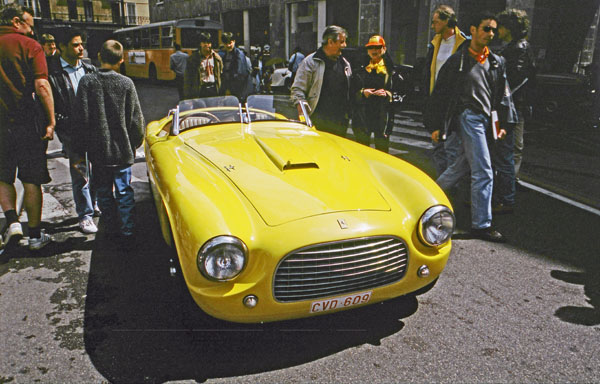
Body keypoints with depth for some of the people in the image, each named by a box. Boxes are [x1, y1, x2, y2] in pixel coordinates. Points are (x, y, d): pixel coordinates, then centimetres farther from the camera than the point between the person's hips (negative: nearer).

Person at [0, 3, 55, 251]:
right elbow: (41, 86, -16)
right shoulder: (29, 46, -4)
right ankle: (35, 235, 14)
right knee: (31, 181, 6)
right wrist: (51, 121, -13)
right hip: (26, 123, -3)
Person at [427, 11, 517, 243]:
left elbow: (503, 95, 18)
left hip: (486, 120, 7)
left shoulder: (497, 62, 14)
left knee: (462, 165, 16)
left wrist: (503, 124, 13)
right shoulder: (458, 60, -3)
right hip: (469, 117, -7)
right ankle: (481, 225, -2)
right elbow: (441, 93, -1)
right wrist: (437, 126, -3)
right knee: (483, 172, -10)